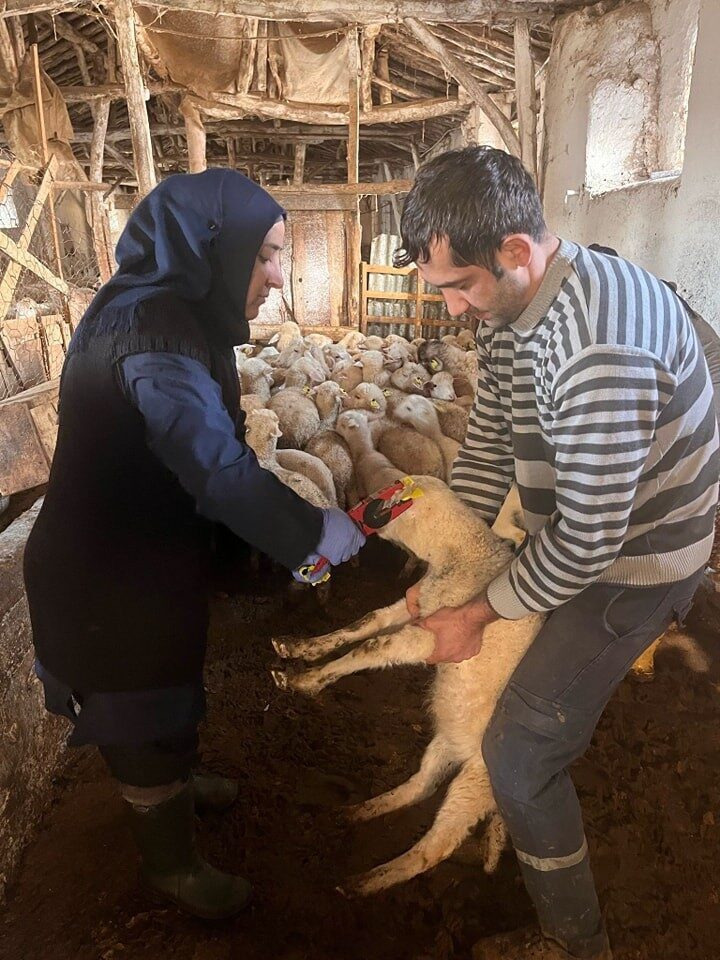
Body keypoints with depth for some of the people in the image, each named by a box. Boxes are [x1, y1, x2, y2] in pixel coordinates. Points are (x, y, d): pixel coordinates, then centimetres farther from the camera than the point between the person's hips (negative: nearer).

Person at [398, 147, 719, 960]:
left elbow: (588, 540, -31)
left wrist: (479, 614, -17)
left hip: (631, 561, -9)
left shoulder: (600, 345, -35)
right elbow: (486, 445, 0)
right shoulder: (510, 307, -5)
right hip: (576, 529, 9)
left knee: (519, 750, -1)